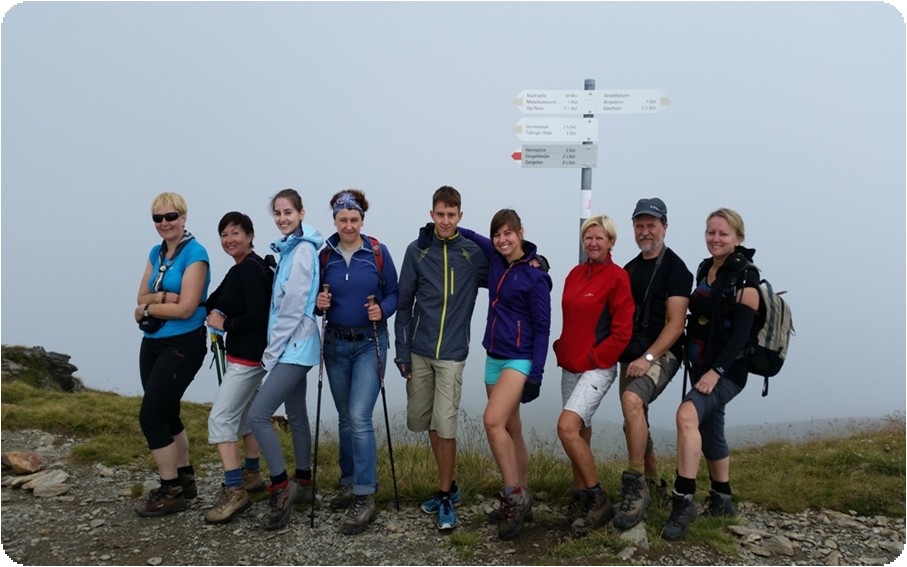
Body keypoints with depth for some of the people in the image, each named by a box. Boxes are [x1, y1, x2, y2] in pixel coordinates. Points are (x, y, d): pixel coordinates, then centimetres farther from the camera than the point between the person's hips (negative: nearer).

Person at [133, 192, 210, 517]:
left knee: (151, 416, -6)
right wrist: (164, 297, -16)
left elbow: (186, 308, -19)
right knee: (166, 414, 14)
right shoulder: (156, 253, 10)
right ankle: (185, 480, 29)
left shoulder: (195, 253, -13)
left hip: (182, 345, -8)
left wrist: (147, 309, -6)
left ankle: (171, 491, 9)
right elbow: (142, 296, 5)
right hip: (153, 342, 8)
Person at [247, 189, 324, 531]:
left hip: (294, 346, -9)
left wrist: (272, 351, -14)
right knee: (296, 415, 16)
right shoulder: (289, 249, 15)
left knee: (258, 415, -12)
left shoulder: (303, 250, -13)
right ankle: (303, 483, 28)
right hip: (291, 346, 9)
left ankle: (281, 488, -2)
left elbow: (294, 307, -18)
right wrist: (274, 349, 14)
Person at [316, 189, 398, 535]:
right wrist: (319, 303, -12)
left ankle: (365, 500, -5)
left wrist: (382, 309, -19)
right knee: (345, 418, 14)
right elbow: (316, 297, 10)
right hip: (336, 344, 4)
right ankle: (349, 485, 29)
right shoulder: (324, 255, 2)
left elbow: (393, 294, 1)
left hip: (369, 343, -3)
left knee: (359, 418, -13)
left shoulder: (378, 252, -5)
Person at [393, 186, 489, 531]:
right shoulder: (417, 251, 2)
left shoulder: (474, 253, -1)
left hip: (452, 354, -3)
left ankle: (446, 497, 14)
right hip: (418, 352, 3)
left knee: (445, 427, -4)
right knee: (423, 422, 12)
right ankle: (448, 485, 31)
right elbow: (404, 303, 4)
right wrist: (402, 351, 0)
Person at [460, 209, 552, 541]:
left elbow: (542, 328, -10)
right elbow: (471, 236, 24)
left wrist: (536, 374, -15)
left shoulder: (535, 276, -11)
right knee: (511, 429, 11)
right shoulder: (495, 258, 6)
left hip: (520, 360, -7)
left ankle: (514, 494, -8)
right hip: (493, 358, 7)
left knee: (493, 420, -21)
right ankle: (521, 497, 22)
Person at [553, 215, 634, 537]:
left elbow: (622, 331, -12)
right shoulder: (575, 274, 10)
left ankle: (598, 500, -5)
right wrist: (562, 350, 8)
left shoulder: (617, 277, -10)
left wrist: (595, 358, -12)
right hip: (570, 366, 7)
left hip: (597, 368, -7)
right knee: (579, 431, 13)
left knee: (567, 426, -20)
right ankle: (581, 496, 26)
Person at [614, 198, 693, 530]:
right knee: (635, 424, 11)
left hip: (661, 355, -8)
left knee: (632, 400, -32)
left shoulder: (675, 269, -6)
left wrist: (648, 358, -21)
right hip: (631, 358, 8)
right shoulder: (630, 269, 15)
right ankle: (655, 487, 31)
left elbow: (675, 324, -14)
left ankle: (635, 487, -23)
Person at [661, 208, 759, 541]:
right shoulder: (705, 270, 9)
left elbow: (741, 333, -19)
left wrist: (716, 371, -24)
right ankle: (721, 500, 35)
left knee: (687, 414, -28)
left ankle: (683, 501, -23)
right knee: (710, 431, 17)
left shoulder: (744, 279, -12)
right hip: (701, 365, 8)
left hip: (727, 370, -8)